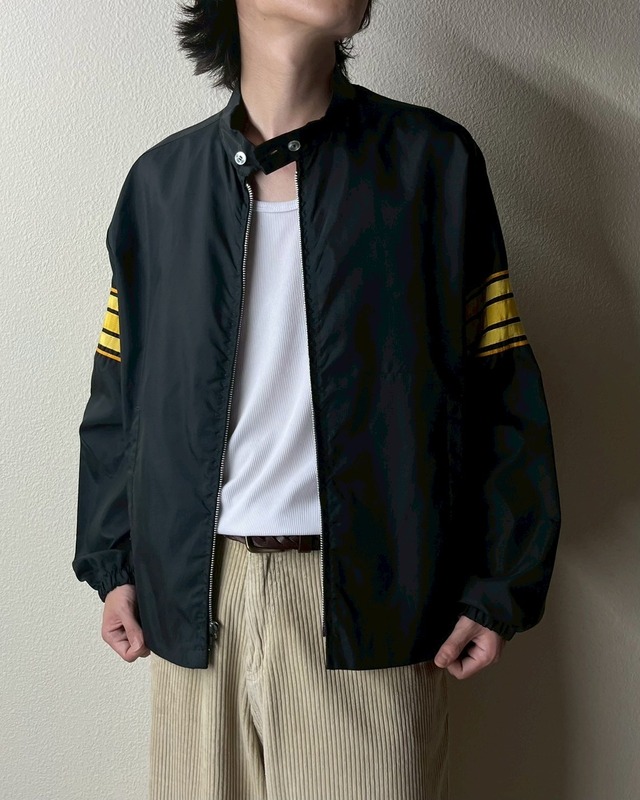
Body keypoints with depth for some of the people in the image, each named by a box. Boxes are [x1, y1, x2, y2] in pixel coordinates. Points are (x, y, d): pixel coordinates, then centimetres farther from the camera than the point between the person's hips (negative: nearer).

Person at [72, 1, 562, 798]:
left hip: (369, 596, -1)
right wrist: (111, 565, 8)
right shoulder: (161, 180, 5)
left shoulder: (433, 162, -1)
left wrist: (500, 585, -5)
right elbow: (119, 391, 10)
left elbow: (499, 389, -2)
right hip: (197, 593, 2)